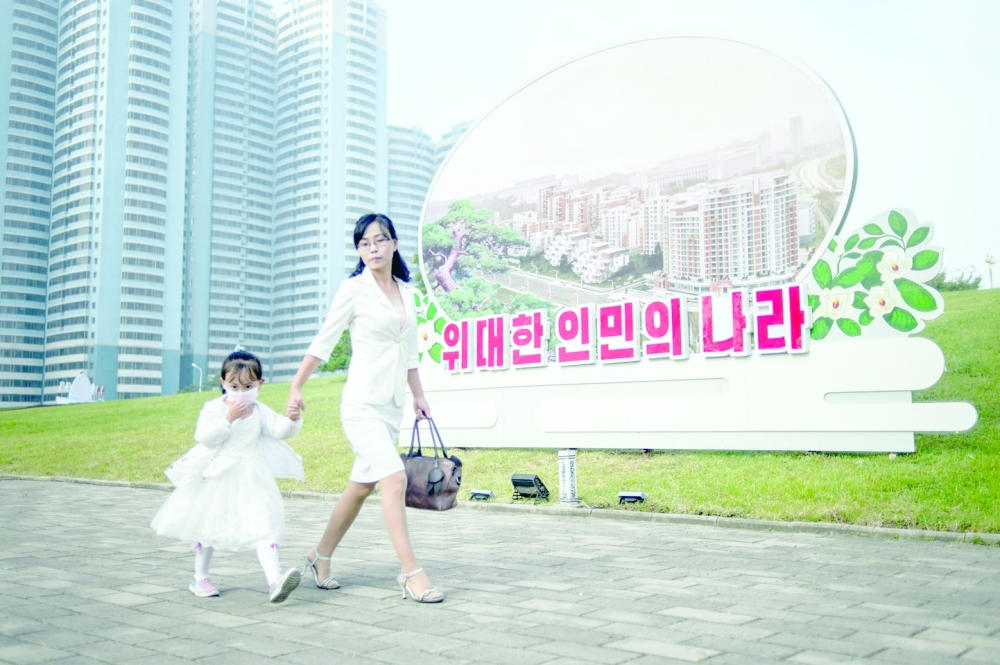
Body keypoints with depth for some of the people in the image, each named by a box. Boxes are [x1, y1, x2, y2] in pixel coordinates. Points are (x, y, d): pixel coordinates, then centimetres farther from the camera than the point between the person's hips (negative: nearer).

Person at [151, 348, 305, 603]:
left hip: (250, 480, 1)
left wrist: (292, 419, -31)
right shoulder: (214, 408, -5)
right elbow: (204, 437, -17)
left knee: (263, 526, -12)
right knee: (207, 526, 14)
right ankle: (200, 578, 34)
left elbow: (281, 430, -11)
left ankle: (274, 580, -22)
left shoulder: (260, 412, 2)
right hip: (217, 478, -1)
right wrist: (228, 418, -23)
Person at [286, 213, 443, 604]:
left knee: (361, 487, 12)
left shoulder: (406, 292, 12)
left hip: (392, 406, 7)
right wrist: (296, 389, -4)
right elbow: (322, 343, -2)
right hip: (362, 403, -7)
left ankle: (321, 557, 28)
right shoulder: (354, 289, -5)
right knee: (394, 479, -17)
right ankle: (411, 573, -12)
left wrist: (418, 395, 19)